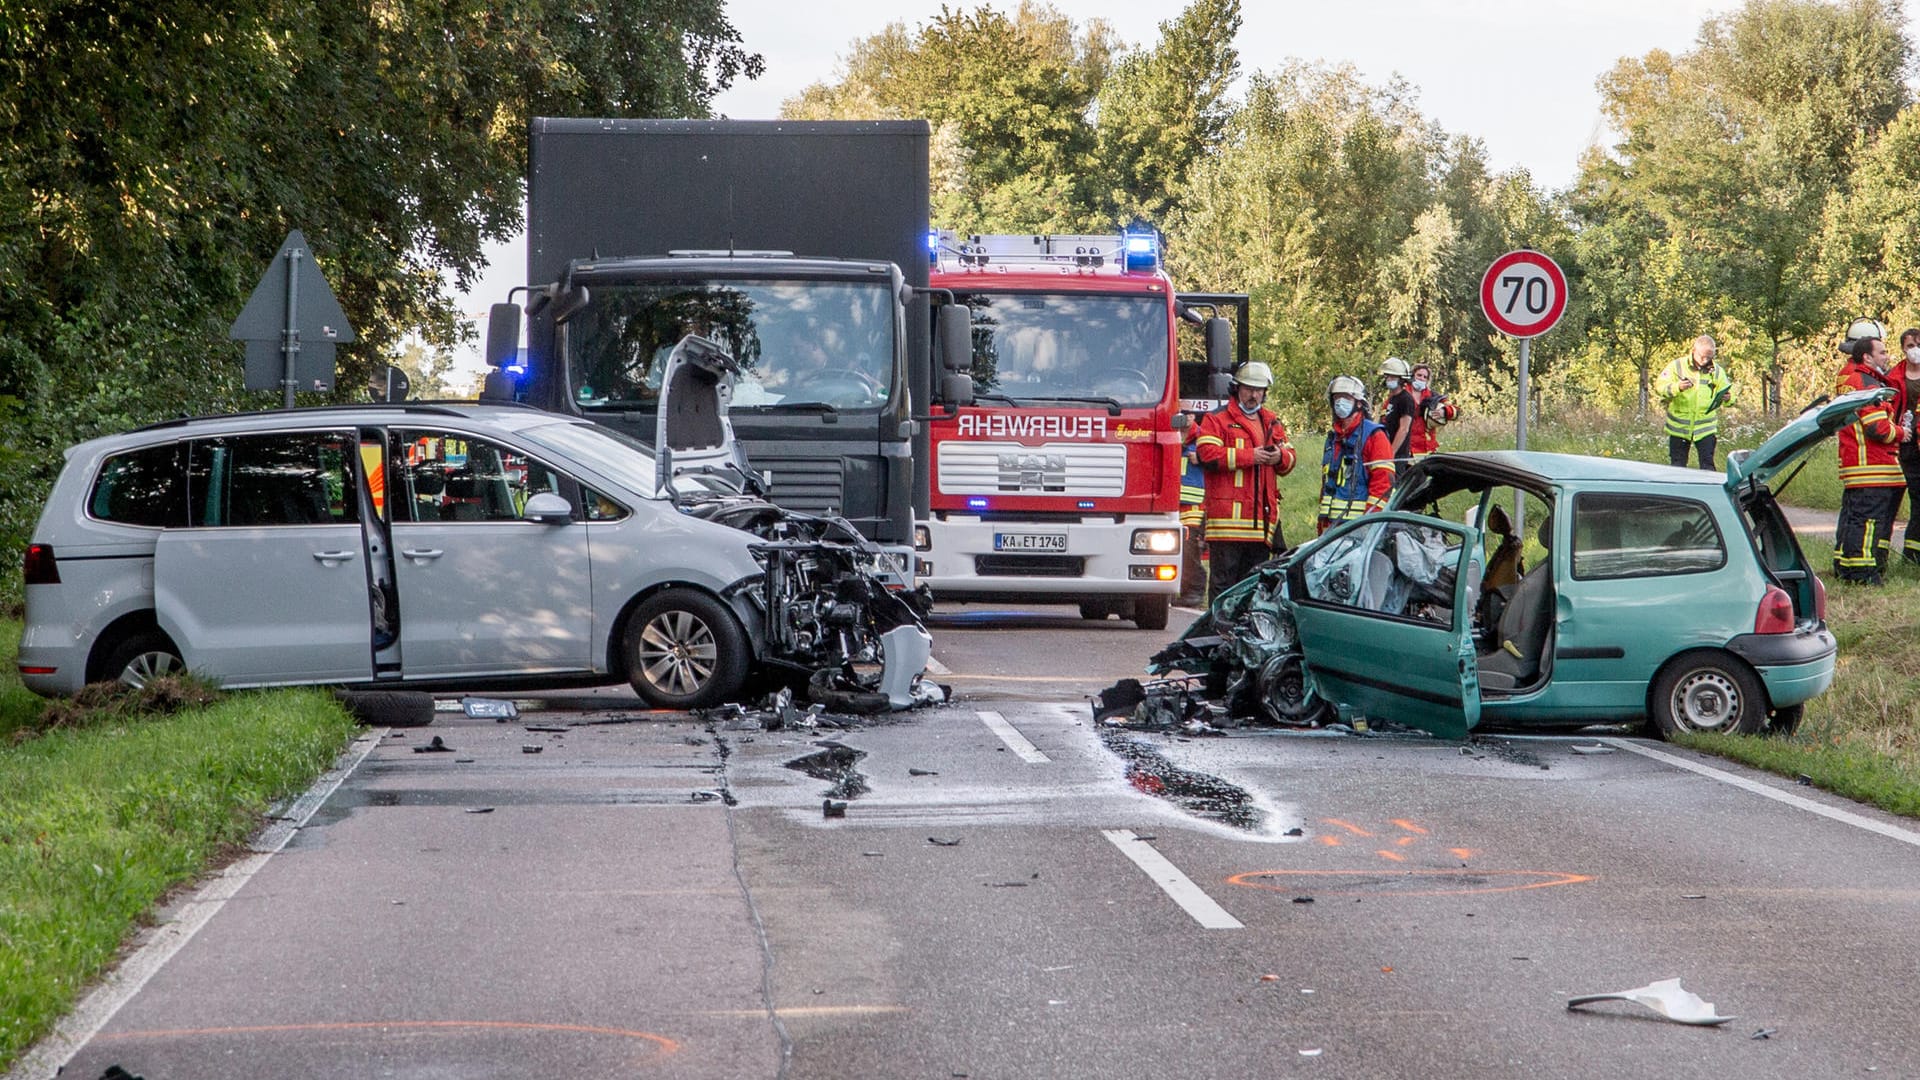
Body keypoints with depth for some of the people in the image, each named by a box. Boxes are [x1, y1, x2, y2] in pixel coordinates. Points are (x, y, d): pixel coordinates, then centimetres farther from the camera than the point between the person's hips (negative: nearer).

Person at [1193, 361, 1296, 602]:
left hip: (1262, 516, 6)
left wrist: (1280, 456, -3)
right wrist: (1249, 456, -13)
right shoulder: (1217, 419, 1)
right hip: (1227, 516, -6)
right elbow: (1207, 454, -13)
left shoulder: (1272, 423, 21)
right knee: (1223, 579, -5)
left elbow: (1290, 458, 22)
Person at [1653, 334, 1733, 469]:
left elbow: (1728, 392, 4)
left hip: (1705, 428, 1)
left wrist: (1727, 398, -21)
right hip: (1679, 427, -1)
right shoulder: (1677, 366, -3)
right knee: (1677, 467, 5)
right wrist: (1677, 387, -28)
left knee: (1707, 466, -4)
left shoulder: (1717, 371, 4)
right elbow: (1659, 387, -9)